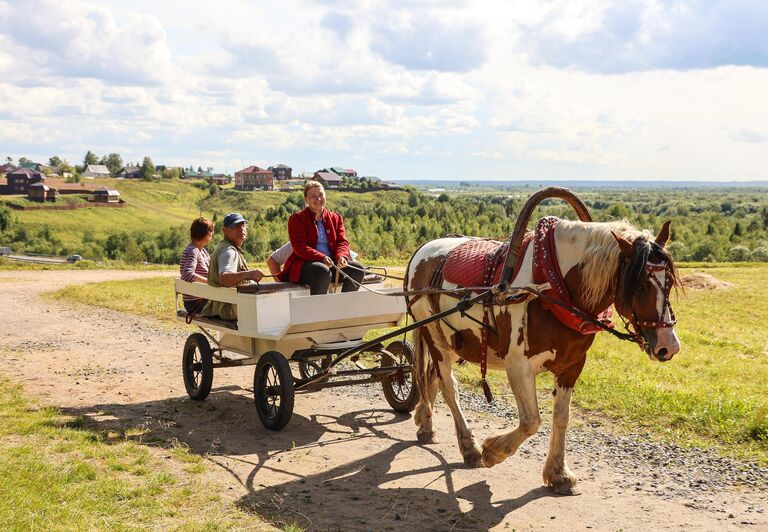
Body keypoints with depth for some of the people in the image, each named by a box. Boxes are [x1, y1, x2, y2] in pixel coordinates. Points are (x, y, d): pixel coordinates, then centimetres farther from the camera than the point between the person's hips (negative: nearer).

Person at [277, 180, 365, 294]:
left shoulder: (335, 218, 18)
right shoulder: (296, 219, 4)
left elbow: (342, 242, 9)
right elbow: (300, 247, -8)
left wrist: (341, 256, -16)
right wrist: (322, 258, -24)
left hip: (332, 263, 5)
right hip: (304, 264, -5)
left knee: (358, 268, -18)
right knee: (323, 271, -37)